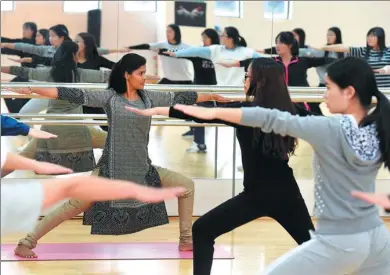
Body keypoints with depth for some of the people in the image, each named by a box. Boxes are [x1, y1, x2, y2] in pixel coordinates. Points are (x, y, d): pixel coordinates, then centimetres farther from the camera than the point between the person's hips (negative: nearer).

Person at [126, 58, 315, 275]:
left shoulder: (246, 110, -10)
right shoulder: (285, 111, 3)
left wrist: (157, 110, -6)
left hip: (257, 194, -5)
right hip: (286, 192, 5)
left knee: (202, 232, 6)